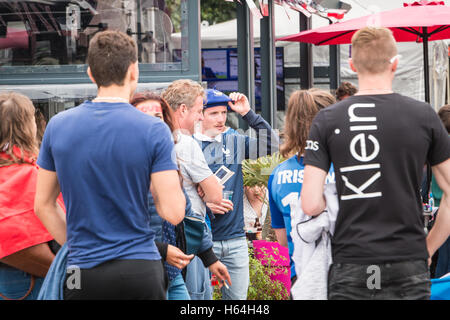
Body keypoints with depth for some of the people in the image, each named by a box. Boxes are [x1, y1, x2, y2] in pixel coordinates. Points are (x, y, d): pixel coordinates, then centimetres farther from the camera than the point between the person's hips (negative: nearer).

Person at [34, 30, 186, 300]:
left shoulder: (58, 126, 1)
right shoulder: (154, 130, -8)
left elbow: (43, 205, 8)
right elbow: (174, 212, -11)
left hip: (83, 273, 2)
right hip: (141, 270, -2)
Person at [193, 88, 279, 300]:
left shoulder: (234, 141, 10)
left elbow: (270, 145, -2)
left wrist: (248, 114, -7)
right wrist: (205, 203, -16)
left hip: (235, 238, 4)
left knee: (238, 296, 8)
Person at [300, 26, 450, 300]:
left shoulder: (326, 120, -1)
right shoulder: (424, 116, 0)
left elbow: (311, 204, -6)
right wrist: (428, 247, 11)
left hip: (349, 267, 0)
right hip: (409, 267, 0)